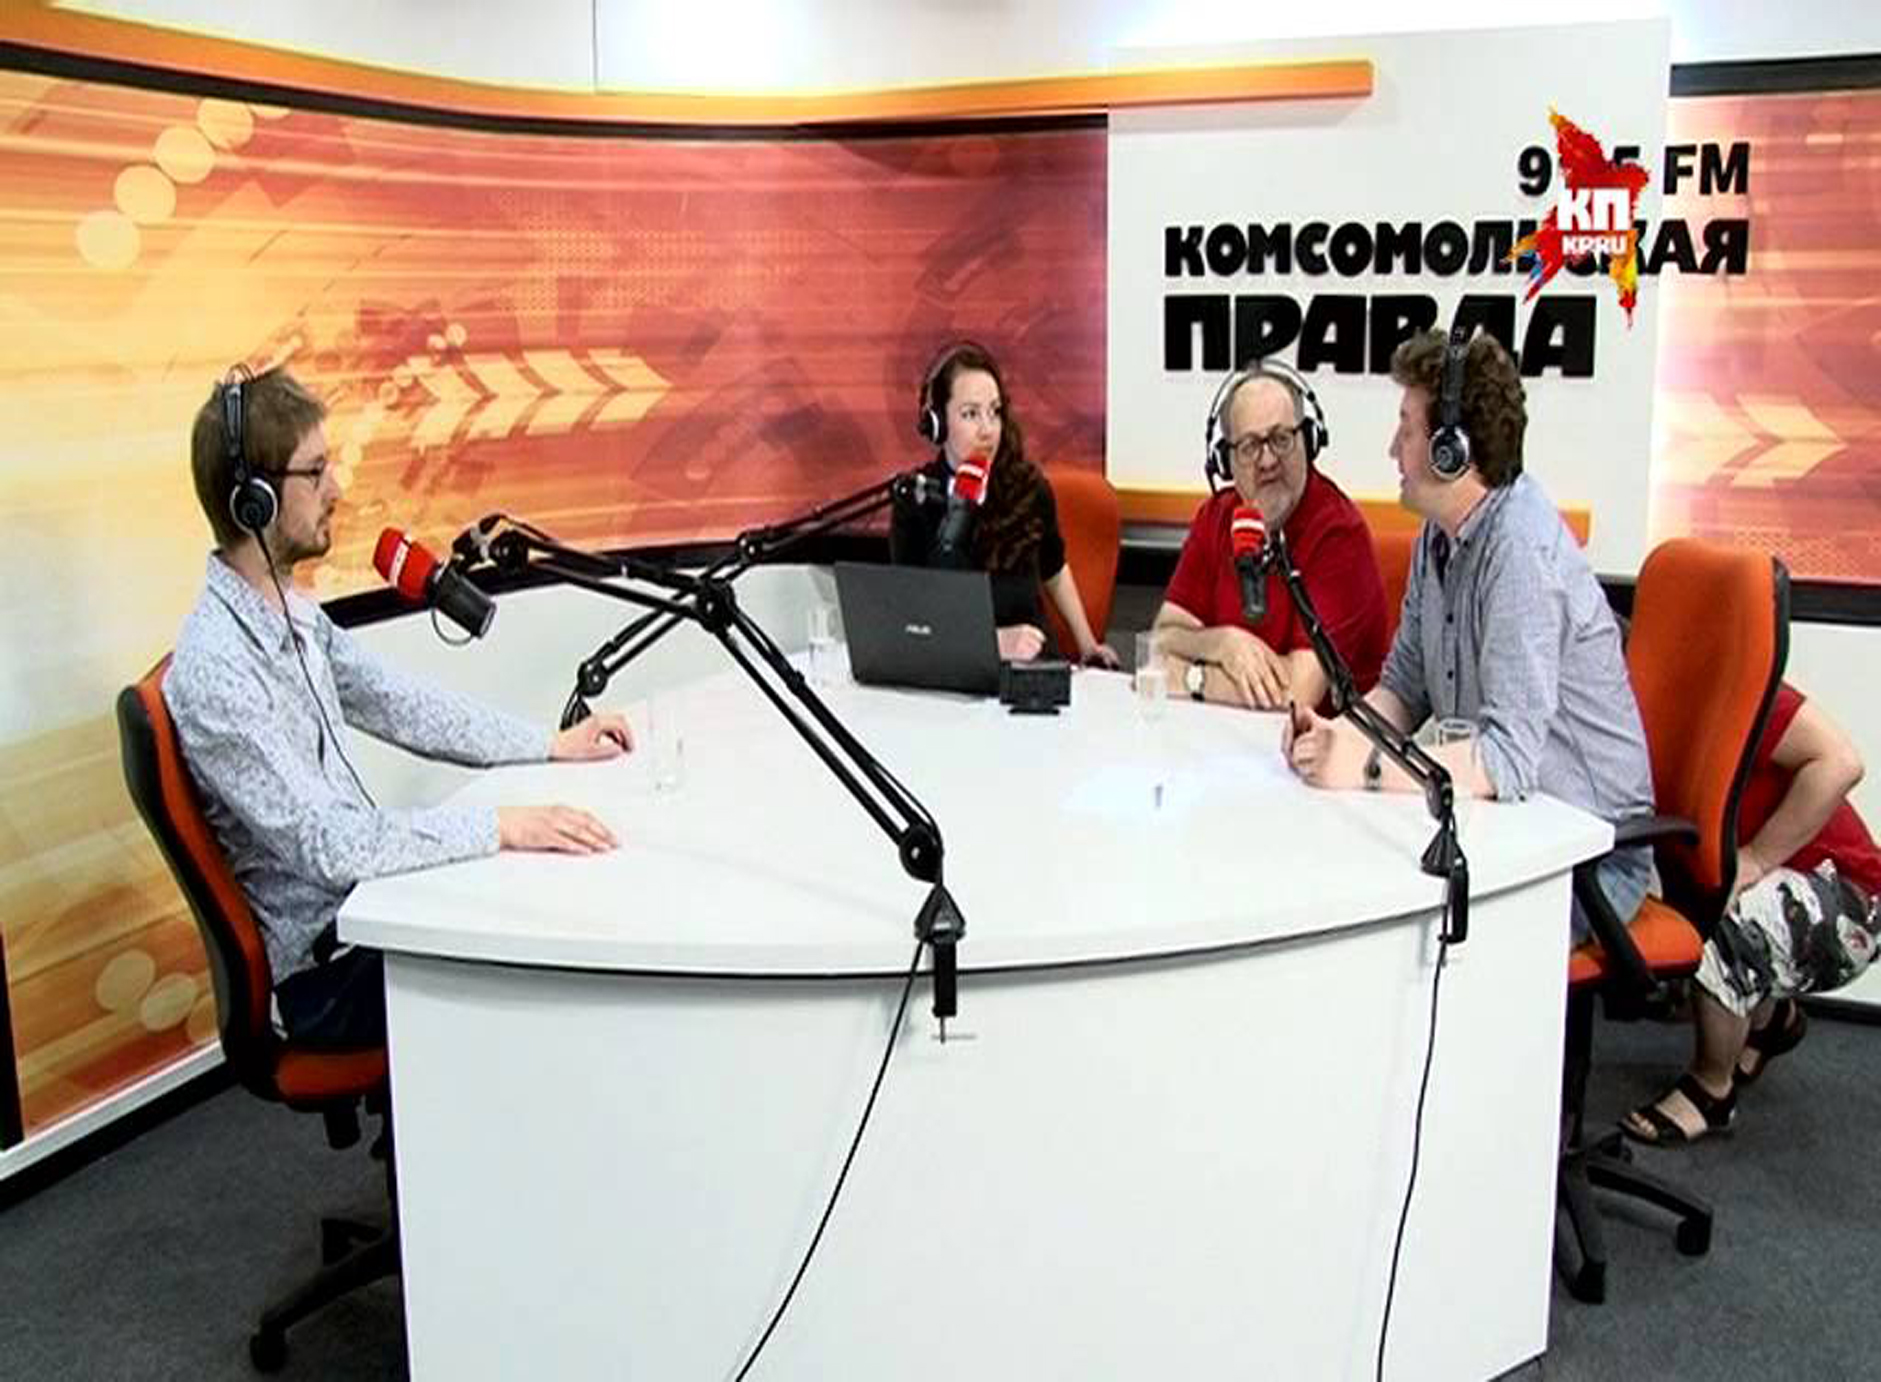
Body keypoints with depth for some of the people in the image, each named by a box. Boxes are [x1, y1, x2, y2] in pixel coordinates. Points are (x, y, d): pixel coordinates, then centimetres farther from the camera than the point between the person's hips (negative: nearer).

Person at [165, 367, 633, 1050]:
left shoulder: (291, 612, 4)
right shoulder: (217, 672, -24)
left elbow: (398, 704, 14)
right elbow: (326, 844, -28)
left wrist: (552, 744, 9)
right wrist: (500, 826, -30)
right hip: (321, 974, -8)